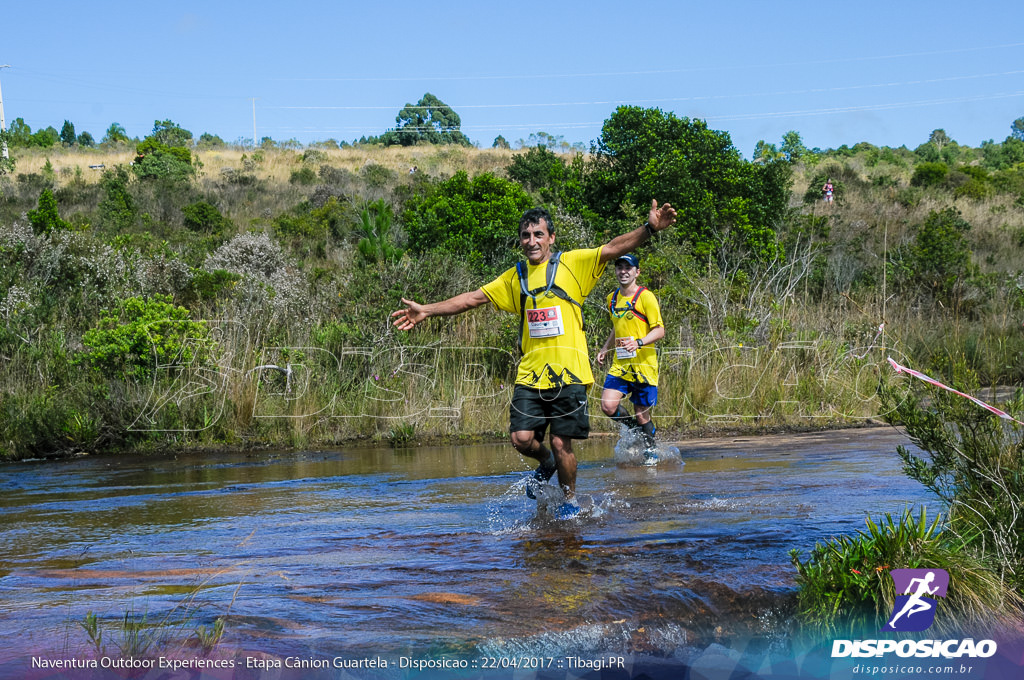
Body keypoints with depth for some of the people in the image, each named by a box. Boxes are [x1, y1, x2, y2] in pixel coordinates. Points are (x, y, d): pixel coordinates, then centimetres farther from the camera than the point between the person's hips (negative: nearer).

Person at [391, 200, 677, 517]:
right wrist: (426, 310, 13)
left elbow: (613, 249, -7)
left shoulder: (572, 263, 4)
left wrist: (649, 228, -22)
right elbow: (473, 297, 17)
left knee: (561, 443, -4)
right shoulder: (514, 277, 15)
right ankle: (546, 462, 27)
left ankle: (570, 500, 20)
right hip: (530, 375, 3)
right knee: (522, 439, -7)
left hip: (568, 372, -3)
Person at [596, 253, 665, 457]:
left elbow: (659, 330, -10)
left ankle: (650, 448, 25)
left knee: (642, 413, 1)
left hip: (643, 364, -5)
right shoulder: (612, 298, 13)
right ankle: (634, 426, 14)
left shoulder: (645, 297, -7)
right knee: (608, 406, -14)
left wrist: (639, 343, -25)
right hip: (620, 363, 5)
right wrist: (605, 349, 20)